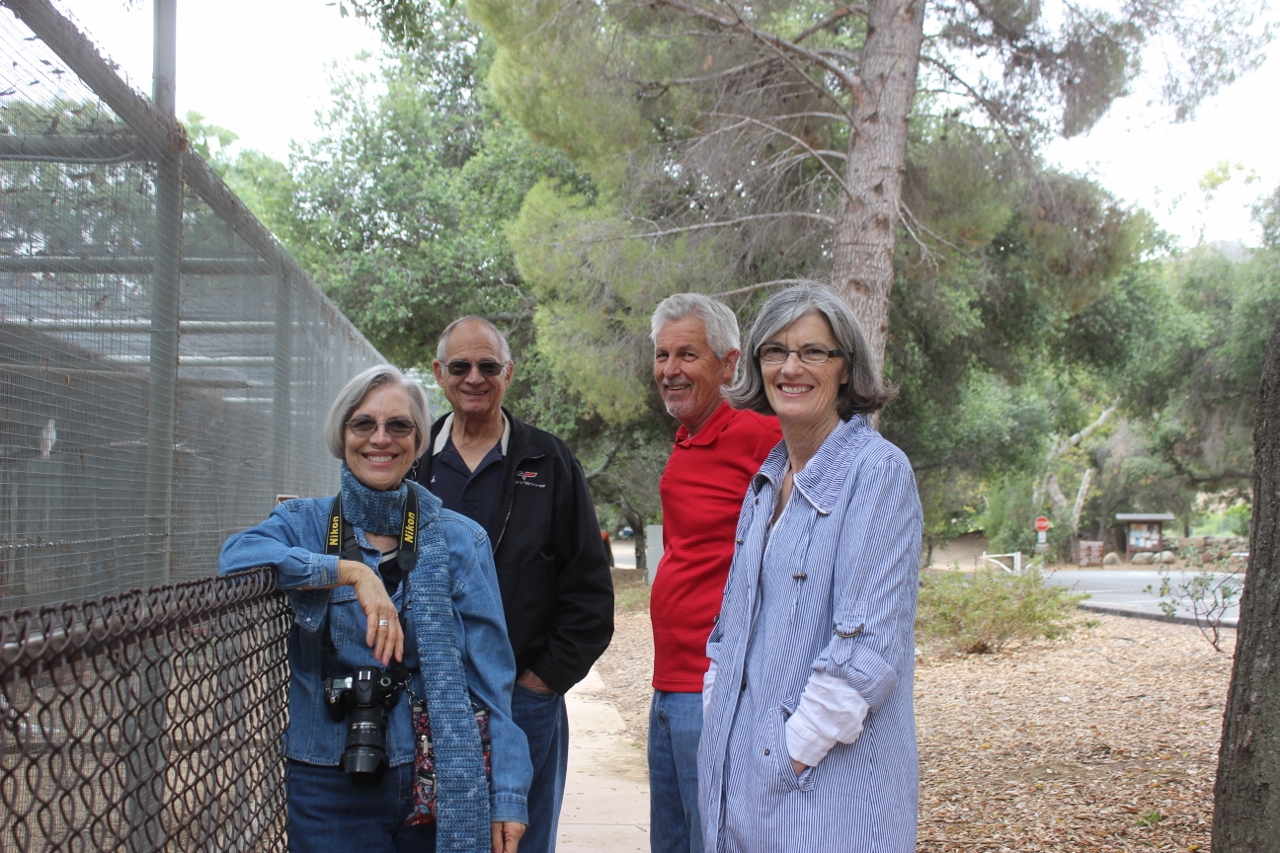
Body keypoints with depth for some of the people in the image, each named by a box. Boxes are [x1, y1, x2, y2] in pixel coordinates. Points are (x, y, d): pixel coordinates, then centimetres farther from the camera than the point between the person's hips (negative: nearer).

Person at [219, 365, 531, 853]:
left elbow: (491, 677, -2)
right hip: (330, 789, 0)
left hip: (438, 784, 0)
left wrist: (506, 796, -9)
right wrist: (350, 571, -26)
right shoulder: (305, 523, 3)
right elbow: (237, 556, -19)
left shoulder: (459, 541, 1)